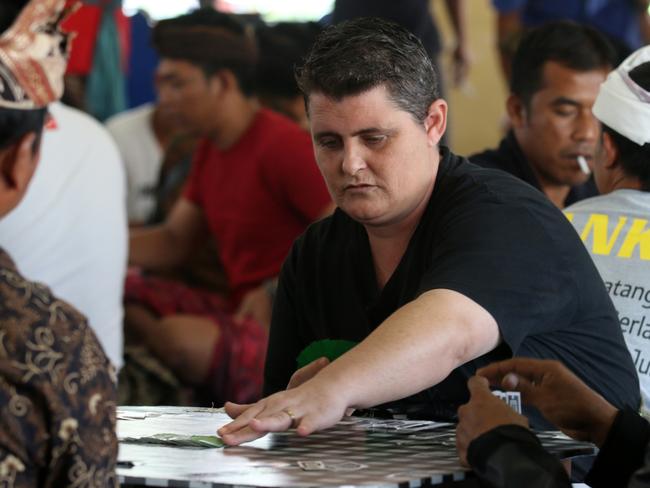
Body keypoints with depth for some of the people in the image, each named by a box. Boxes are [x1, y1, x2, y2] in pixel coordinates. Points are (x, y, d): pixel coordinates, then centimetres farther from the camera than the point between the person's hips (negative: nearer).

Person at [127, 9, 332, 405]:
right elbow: (172, 243, 17)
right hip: (242, 312, 10)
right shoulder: (212, 149, 15)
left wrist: (279, 292, -19)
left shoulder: (283, 146, -16)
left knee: (178, 336, -34)